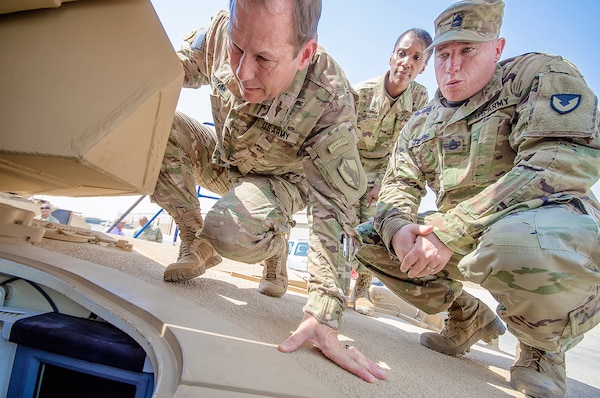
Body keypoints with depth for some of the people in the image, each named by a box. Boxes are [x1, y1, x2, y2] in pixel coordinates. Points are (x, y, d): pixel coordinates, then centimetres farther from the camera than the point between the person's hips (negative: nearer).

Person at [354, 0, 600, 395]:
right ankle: (468, 317, 14)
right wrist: (398, 228, -20)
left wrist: (450, 230, -30)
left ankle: (542, 348, -6)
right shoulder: (421, 124, 12)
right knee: (367, 238, 0)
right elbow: (399, 184, 8)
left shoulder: (542, 75, -9)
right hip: (460, 240, 7)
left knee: (522, 239, -41)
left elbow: (568, 161, -24)